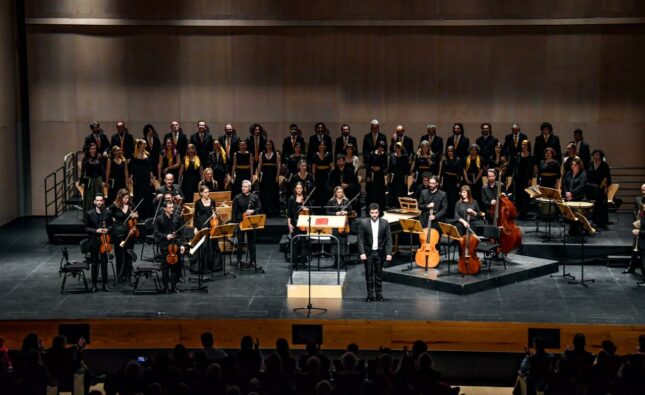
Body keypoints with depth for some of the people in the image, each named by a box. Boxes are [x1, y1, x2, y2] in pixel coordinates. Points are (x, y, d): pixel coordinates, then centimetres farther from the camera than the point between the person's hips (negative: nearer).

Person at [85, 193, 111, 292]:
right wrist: (96, 230, -15)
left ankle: (105, 283, 12)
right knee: (94, 263, 5)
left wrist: (107, 229, -11)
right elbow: (86, 228, 0)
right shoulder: (90, 214, -2)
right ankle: (94, 284, 13)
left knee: (104, 263, 4)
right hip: (94, 242, -1)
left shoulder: (107, 213, 1)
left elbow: (111, 225, 11)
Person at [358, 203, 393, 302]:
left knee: (379, 274, 7)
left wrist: (389, 253, -9)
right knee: (369, 274, 4)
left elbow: (389, 239, -2)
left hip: (380, 252, 1)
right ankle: (370, 294, 11)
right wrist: (362, 253, -13)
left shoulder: (385, 223, -3)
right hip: (368, 252, 0)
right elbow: (360, 239, -5)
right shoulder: (364, 223, -6)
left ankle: (379, 294, 17)